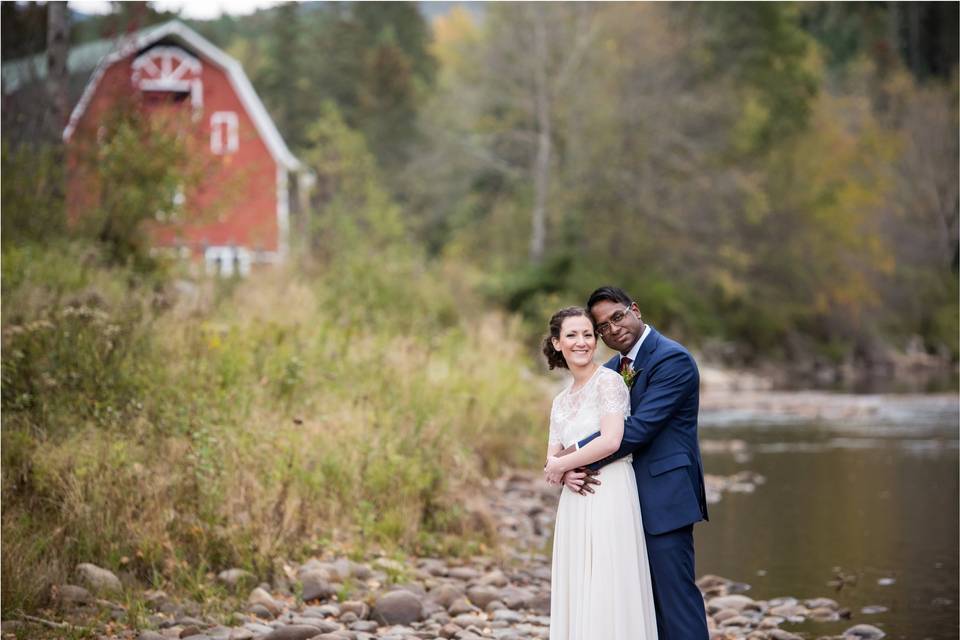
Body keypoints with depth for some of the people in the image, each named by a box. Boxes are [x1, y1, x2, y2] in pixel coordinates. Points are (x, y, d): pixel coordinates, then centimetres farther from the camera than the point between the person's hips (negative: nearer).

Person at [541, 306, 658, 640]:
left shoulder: (608, 380, -4)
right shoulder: (561, 401, 18)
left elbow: (611, 440, -16)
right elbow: (552, 458, 16)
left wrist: (562, 465, -5)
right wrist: (567, 473, -7)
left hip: (610, 496, -7)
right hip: (574, 503, 7)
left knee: (607, 592, -9)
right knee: (576, 593, 5)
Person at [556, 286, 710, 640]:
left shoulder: (672, 359, -12)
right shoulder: (611, 369, 15)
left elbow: (637, 429, -21)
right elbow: (579, 432, 12)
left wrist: (576, 455, -14)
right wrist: (569, 467, -11)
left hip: (663, 499, -9)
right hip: (630, 501, 9)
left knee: (674, 593, -8)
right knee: (649, 598, 11)